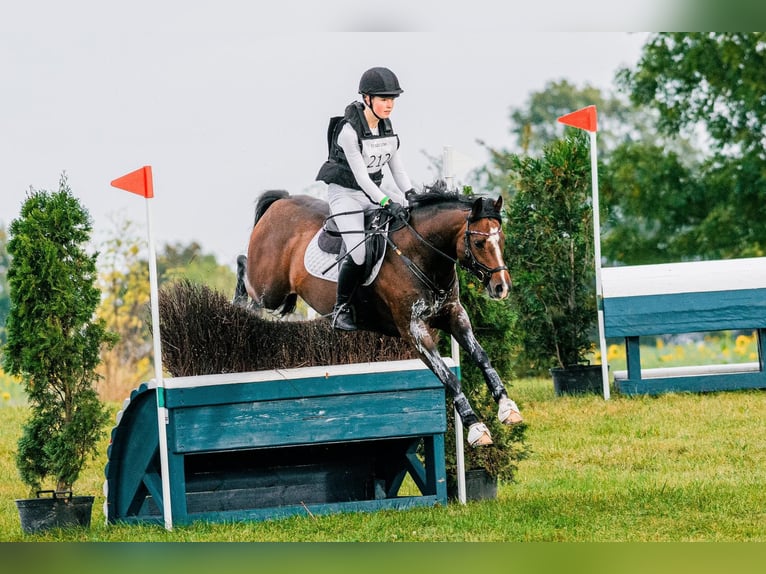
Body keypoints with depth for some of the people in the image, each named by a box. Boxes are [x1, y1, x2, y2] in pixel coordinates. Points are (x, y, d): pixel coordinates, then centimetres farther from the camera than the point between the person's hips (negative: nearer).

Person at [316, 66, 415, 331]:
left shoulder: (387, 128, 2)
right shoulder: (349, 130, -21)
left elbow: (397, 168, 9)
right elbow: (360, 175, -23)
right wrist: (386, 203, -31)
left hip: (373, 190, 7)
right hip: (345, 192, -7)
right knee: (359, 254, -23)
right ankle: (341, 308, -2)